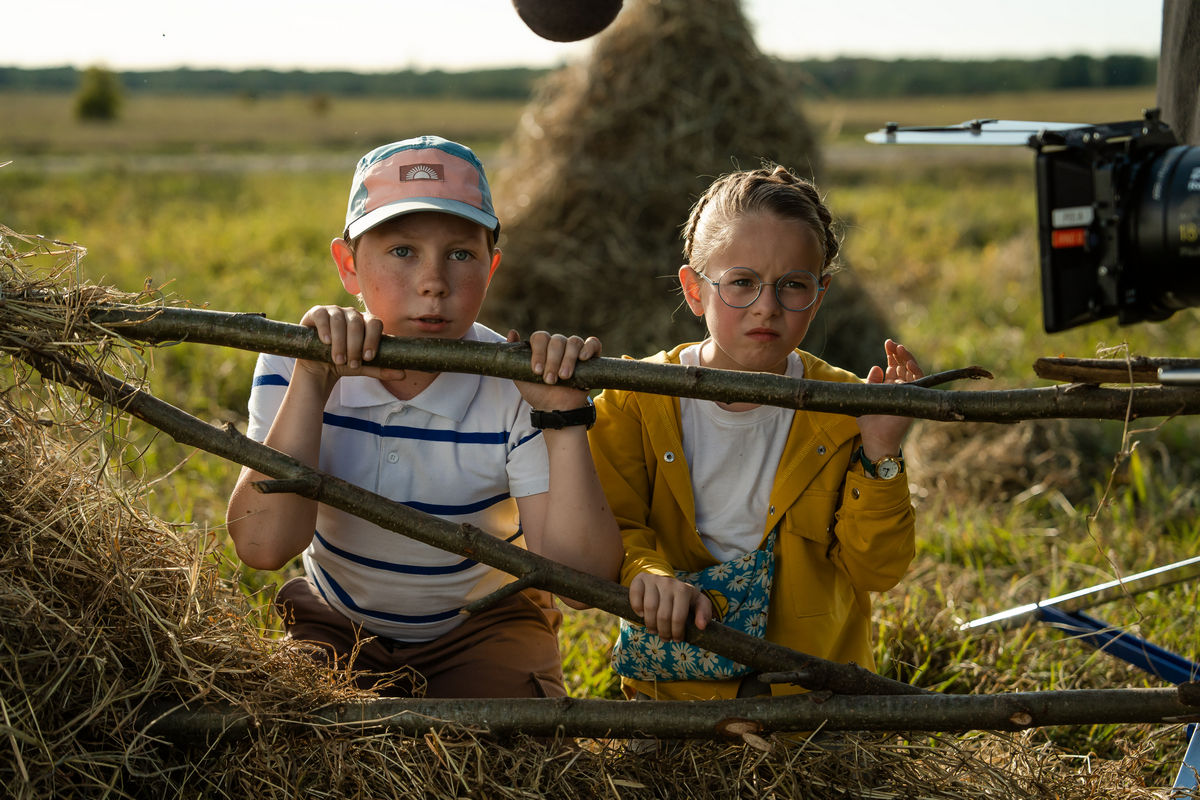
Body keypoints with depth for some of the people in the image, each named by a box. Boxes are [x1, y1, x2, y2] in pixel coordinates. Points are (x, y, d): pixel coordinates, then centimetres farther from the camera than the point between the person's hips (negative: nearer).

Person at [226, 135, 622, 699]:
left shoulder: (517, 389, -19)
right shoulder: (294, 366, -15)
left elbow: (581, 576, -27)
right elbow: (263, 546, -29)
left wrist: (565, 418, -35)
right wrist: (311, 383, -33)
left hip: (481, 625, -1)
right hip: (333, 622, 1)